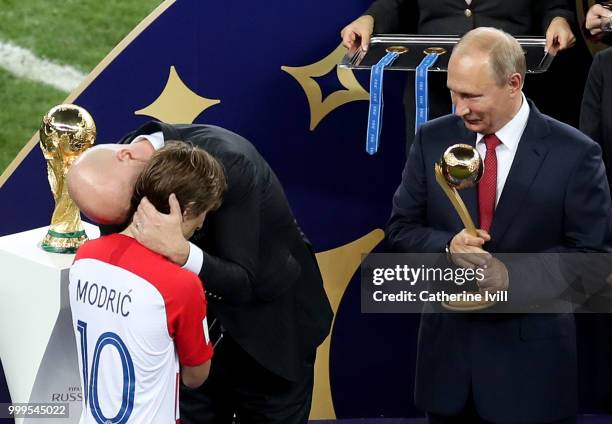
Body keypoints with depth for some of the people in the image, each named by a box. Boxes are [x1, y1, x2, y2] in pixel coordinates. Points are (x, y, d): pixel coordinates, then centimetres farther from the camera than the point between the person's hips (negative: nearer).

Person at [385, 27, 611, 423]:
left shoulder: (574, 153, -10)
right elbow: (401, 228, 5)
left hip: (531, 353, -3)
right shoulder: (433, 140, 0)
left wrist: (512, 276, -22)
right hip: (448, 342, 3)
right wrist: (448, 246, -17)